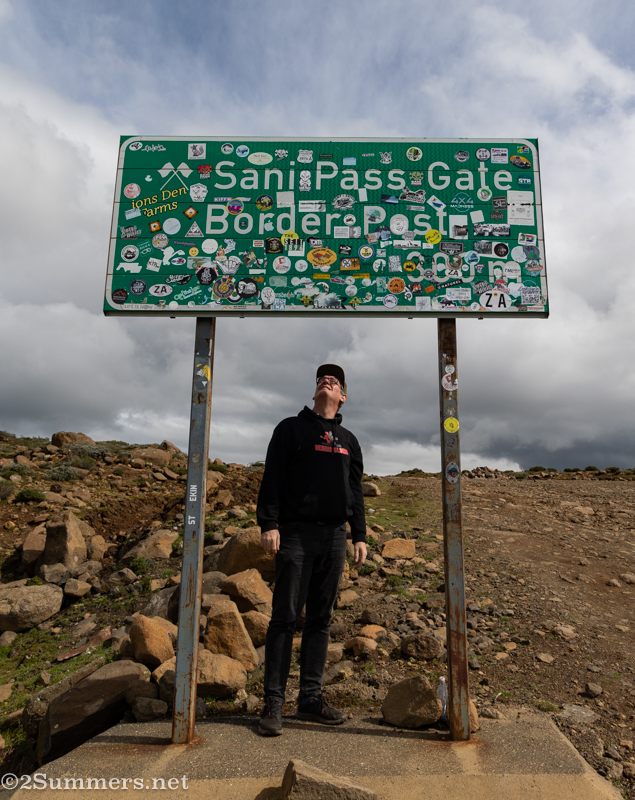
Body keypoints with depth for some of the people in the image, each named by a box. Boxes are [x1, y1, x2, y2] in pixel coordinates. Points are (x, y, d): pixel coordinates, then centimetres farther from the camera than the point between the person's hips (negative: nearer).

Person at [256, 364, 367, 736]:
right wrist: (269, 523, -12)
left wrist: (360, 536, 10)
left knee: (321, 619, 8)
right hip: (296, 533, -4)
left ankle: (311, 696, 18)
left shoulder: (349, 441, 19)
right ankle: (274, 701, 5)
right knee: (285, 617, -3)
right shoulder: (291, 428, 7)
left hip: (334, 537, 4)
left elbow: (356, 493, 18)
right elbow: (272, 479, -2)